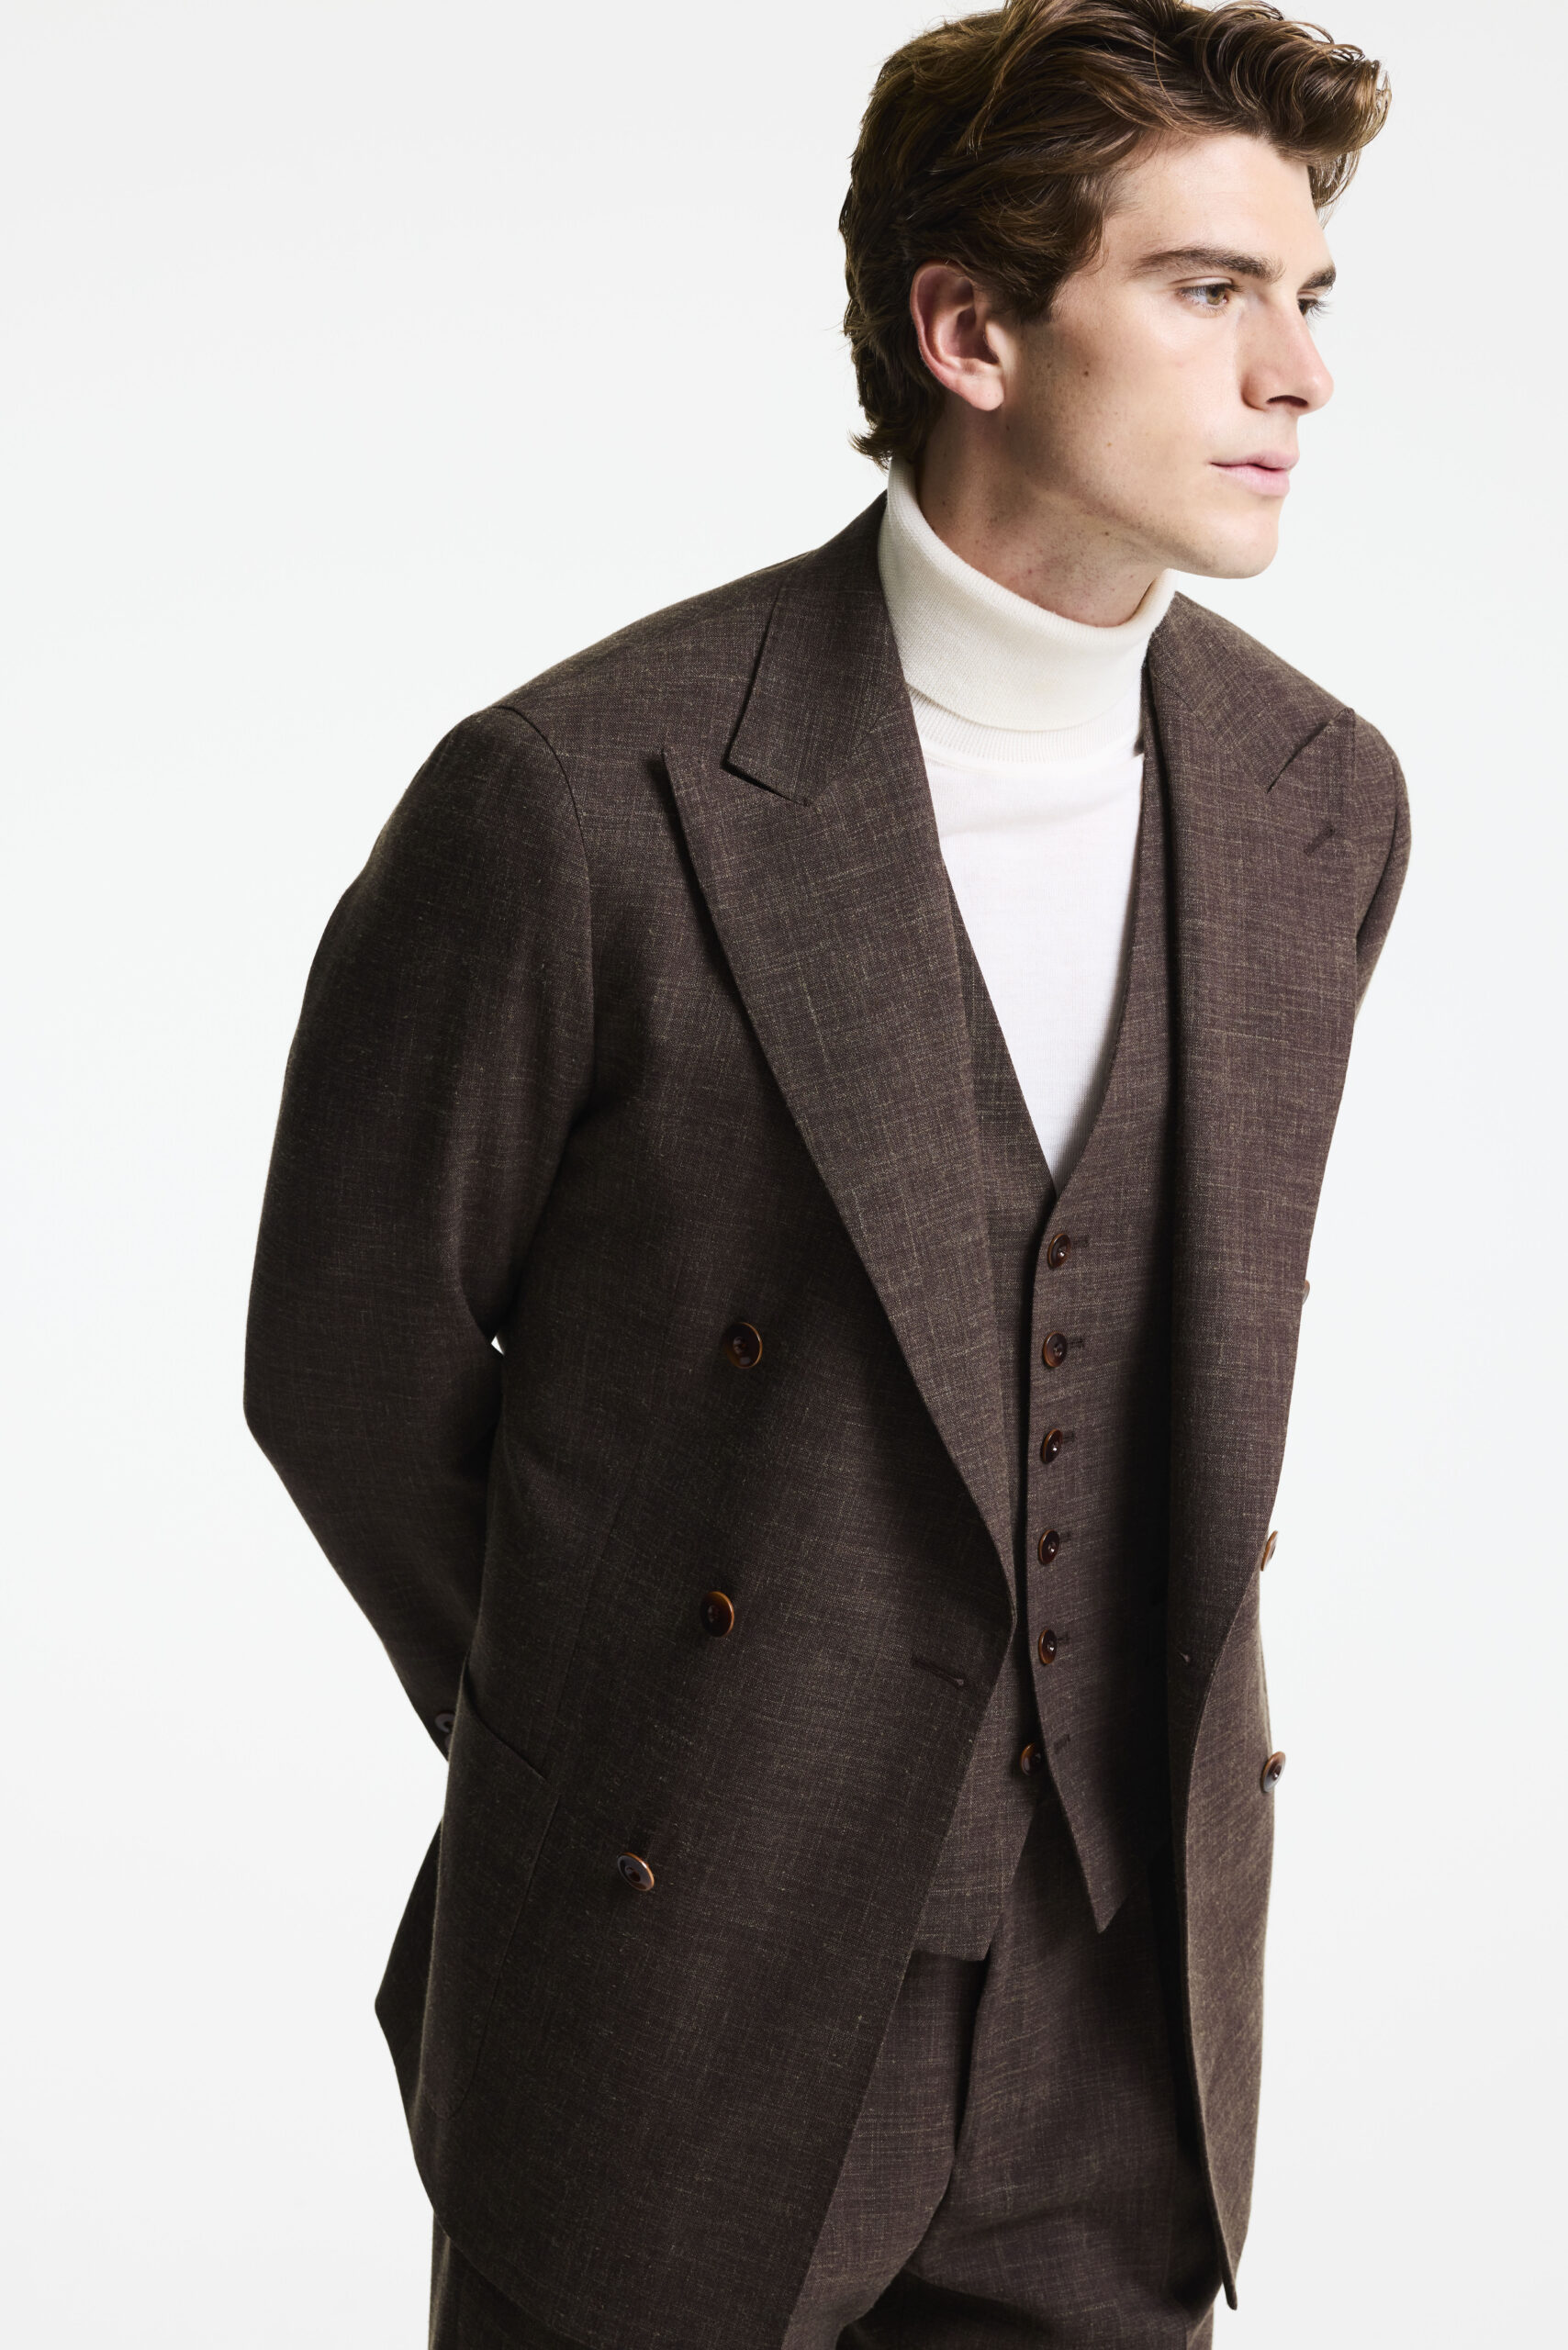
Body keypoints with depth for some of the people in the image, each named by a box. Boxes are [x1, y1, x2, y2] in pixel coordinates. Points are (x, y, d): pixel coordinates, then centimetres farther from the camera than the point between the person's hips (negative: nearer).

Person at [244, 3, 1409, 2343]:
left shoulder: (1324, 796, -1)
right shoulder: (576, 801, -18)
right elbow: (351, 1359, -6)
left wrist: (1132, 1741, 12)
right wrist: (611, 1770, 5)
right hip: (688, 2001, -4)